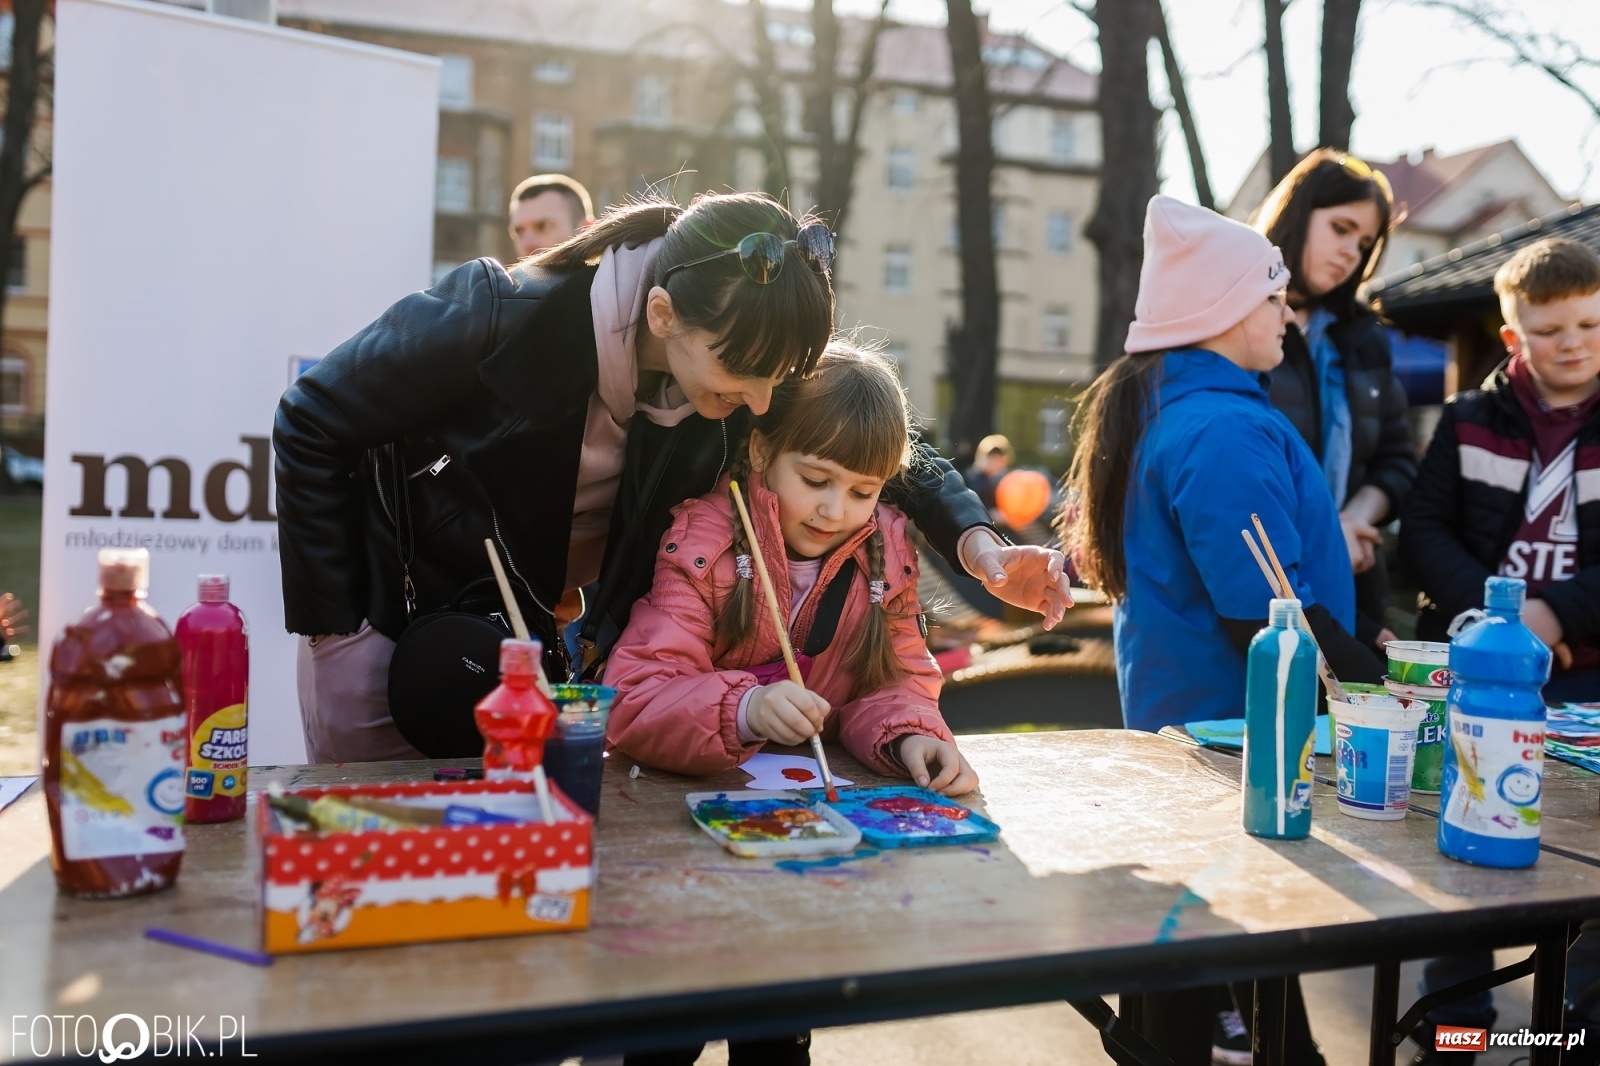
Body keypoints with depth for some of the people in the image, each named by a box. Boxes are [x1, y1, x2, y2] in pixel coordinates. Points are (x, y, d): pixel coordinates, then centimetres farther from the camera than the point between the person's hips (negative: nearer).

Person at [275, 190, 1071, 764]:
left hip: (543, 629, 4)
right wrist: (332, 625, -18)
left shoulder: (739, 353, -20)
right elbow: (312, 422, -19)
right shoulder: (499, 323, -33)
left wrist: (979, 546, -26)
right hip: (394, 618, -3)